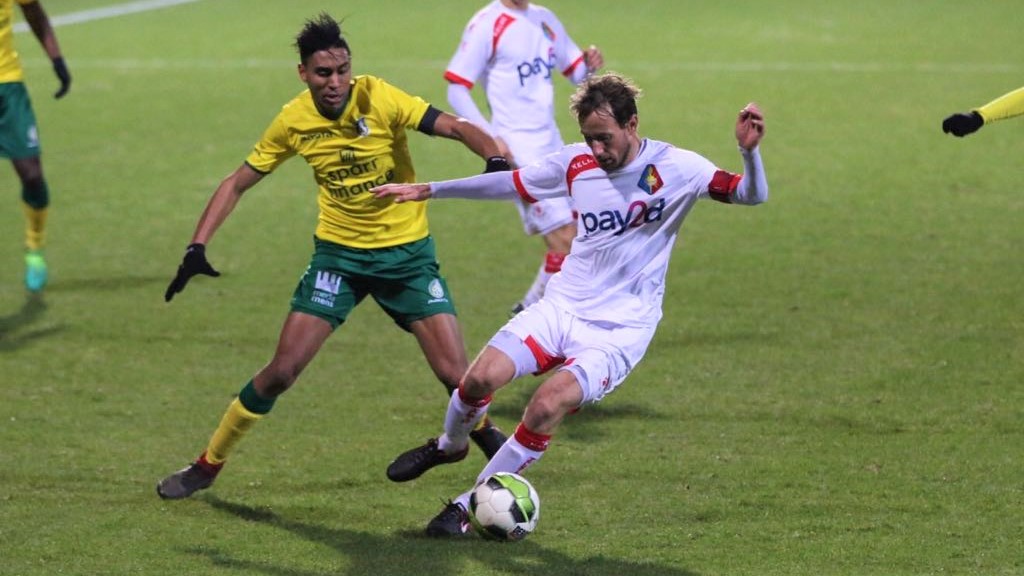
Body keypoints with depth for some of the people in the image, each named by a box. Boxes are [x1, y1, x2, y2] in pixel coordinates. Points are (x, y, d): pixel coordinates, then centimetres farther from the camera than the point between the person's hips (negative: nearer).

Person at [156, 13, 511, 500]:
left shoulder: (377, 99, -17)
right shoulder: (294, 120, -7)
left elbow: (454, 127, -26)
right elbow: (238, 183, 3)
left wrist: (496, 158, -46)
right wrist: (197, 247, -5)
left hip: (407, 253, -2)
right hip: (338, 253, 2)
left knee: (455, 374, -10)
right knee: (282, 371, -4)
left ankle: (494, 446, 20)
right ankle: (208, 464, 14)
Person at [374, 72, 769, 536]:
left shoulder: (675, 168, -10)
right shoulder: (576, 163, 2)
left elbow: (751, 195, -17)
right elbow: (510, 183, 16)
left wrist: (749, 151, -39)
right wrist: (428, 190, 21)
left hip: (620, 329, -4)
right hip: (561, 307, 4)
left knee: (548, 405, -25)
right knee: (482, 376, -17)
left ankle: (470, 505, -6)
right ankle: (449, 446, 19)